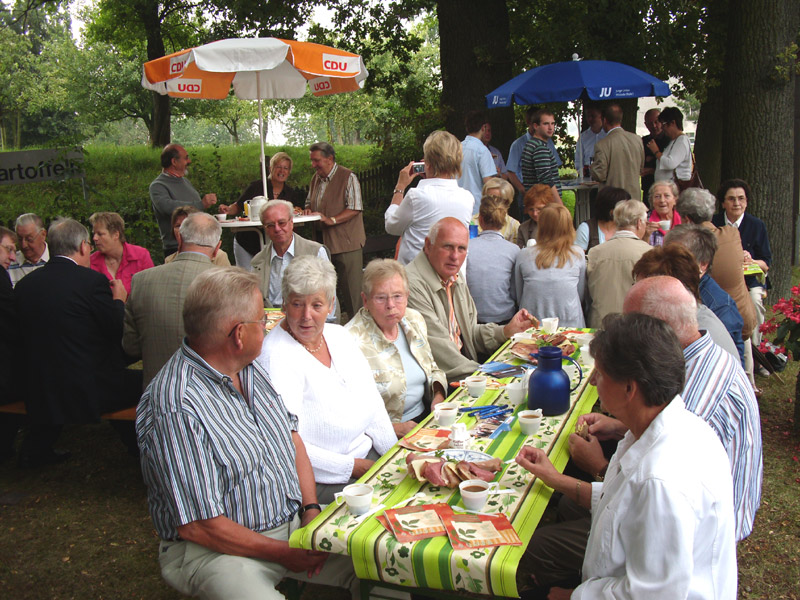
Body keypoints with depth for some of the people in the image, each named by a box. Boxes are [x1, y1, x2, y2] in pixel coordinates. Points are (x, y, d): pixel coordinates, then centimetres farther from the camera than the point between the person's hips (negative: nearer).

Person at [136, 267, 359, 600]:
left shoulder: (249, 368, 4)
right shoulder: (175, 410, -23)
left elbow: (290, 435, 11)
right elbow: (197, 526, -21)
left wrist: (311, 509, -3)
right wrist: (285, 554, -13)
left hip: (293, 520, 7)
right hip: (219, 548, -7)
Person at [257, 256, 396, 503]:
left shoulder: (339, 335, 8)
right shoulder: (276, 356, -16)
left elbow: (372, 402, 13)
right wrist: (351, 467, -15)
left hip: (369, 452, 8)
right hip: (323, 480, -7)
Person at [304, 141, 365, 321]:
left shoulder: (348, 177, -8)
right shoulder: (315, 179, 15)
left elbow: (354, 208, -16)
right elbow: (309, 202, 29)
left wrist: (331, 220, -24)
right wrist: (308, 210, 6)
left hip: (346, 242, -7)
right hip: (323, 243, 7)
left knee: (351, 289, -4)